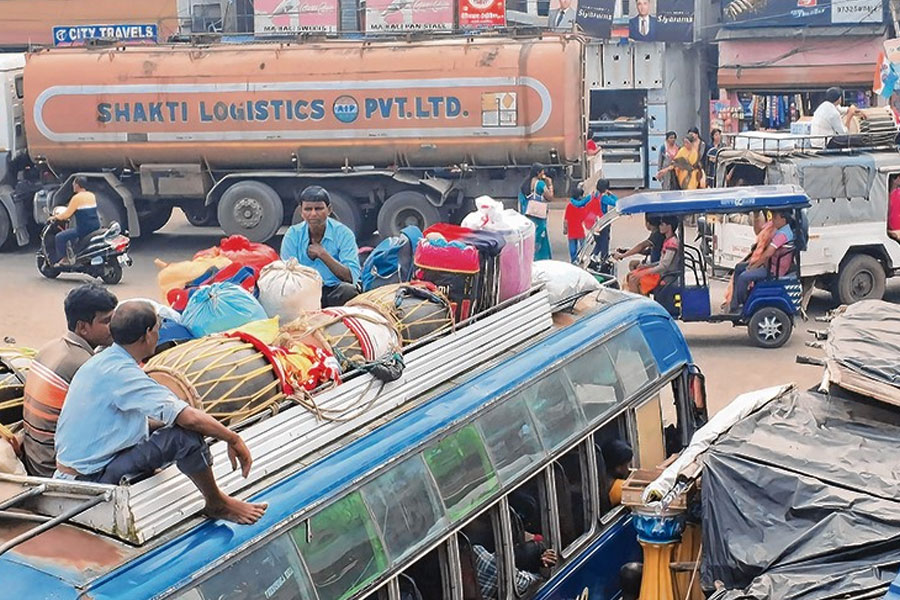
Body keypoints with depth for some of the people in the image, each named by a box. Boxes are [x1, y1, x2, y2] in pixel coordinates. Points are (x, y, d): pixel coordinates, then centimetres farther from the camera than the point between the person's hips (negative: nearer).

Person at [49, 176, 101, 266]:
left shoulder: (77, 198, -12)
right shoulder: (92, 195, 11)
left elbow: (67, 214, -12)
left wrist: (55, 217, 5)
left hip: (84, 228, -9)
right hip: (96, 227, 9)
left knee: (59, 237, -3)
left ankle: (64, 259, -3)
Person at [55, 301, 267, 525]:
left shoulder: (101, 362, 9)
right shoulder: (121, 373, -22)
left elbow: (137, 420, 21)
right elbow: (189, 418, -27)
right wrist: (233, 440, -15)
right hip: (90, 481, -10)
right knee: (185, 434, -20)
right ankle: (217, 505, 1)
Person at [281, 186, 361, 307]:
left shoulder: (343, 233, -4)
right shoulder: (293, 234, 2)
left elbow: (352, 277, -13)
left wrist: (324, 256, -23)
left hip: (335, 291, -1)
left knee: (348, 290, -34)